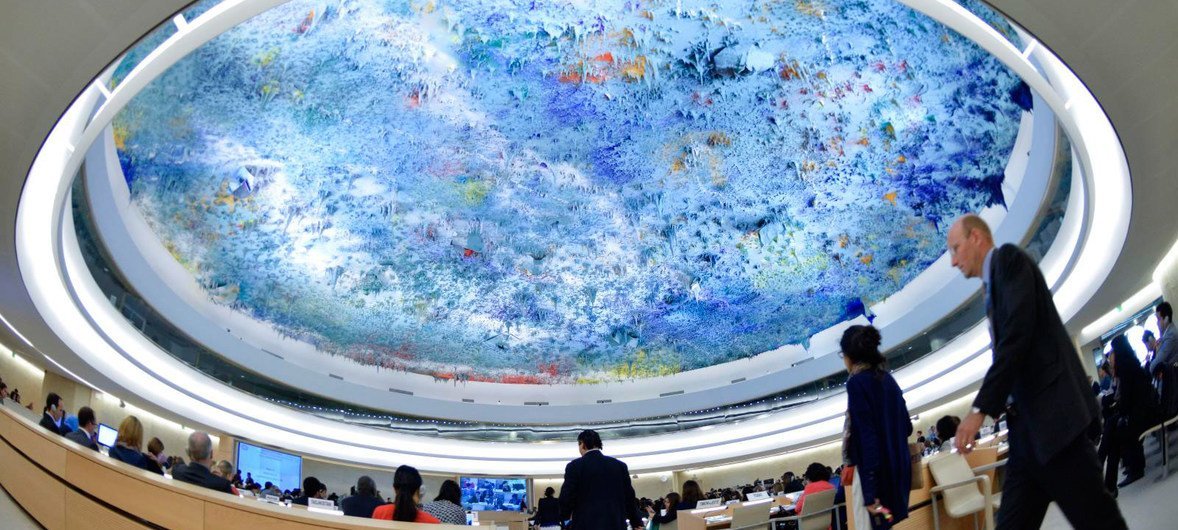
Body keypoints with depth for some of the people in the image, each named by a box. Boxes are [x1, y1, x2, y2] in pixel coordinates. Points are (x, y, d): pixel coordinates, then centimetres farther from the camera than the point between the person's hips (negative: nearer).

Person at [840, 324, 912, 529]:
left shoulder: (857, 382, -12)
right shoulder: (888, 379, 11)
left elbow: (866, 434, -18)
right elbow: (907, 427, 16)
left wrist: (869, 491, -20)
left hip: (874, 473, -8)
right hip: (896, 468, 8)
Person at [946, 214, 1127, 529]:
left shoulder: (1008, 259, -2)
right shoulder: (993, 285, 24)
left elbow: (1017, 335, -15)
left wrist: (981, 408, -18)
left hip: (1052, 414, -9)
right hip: (1029, 426, 9)